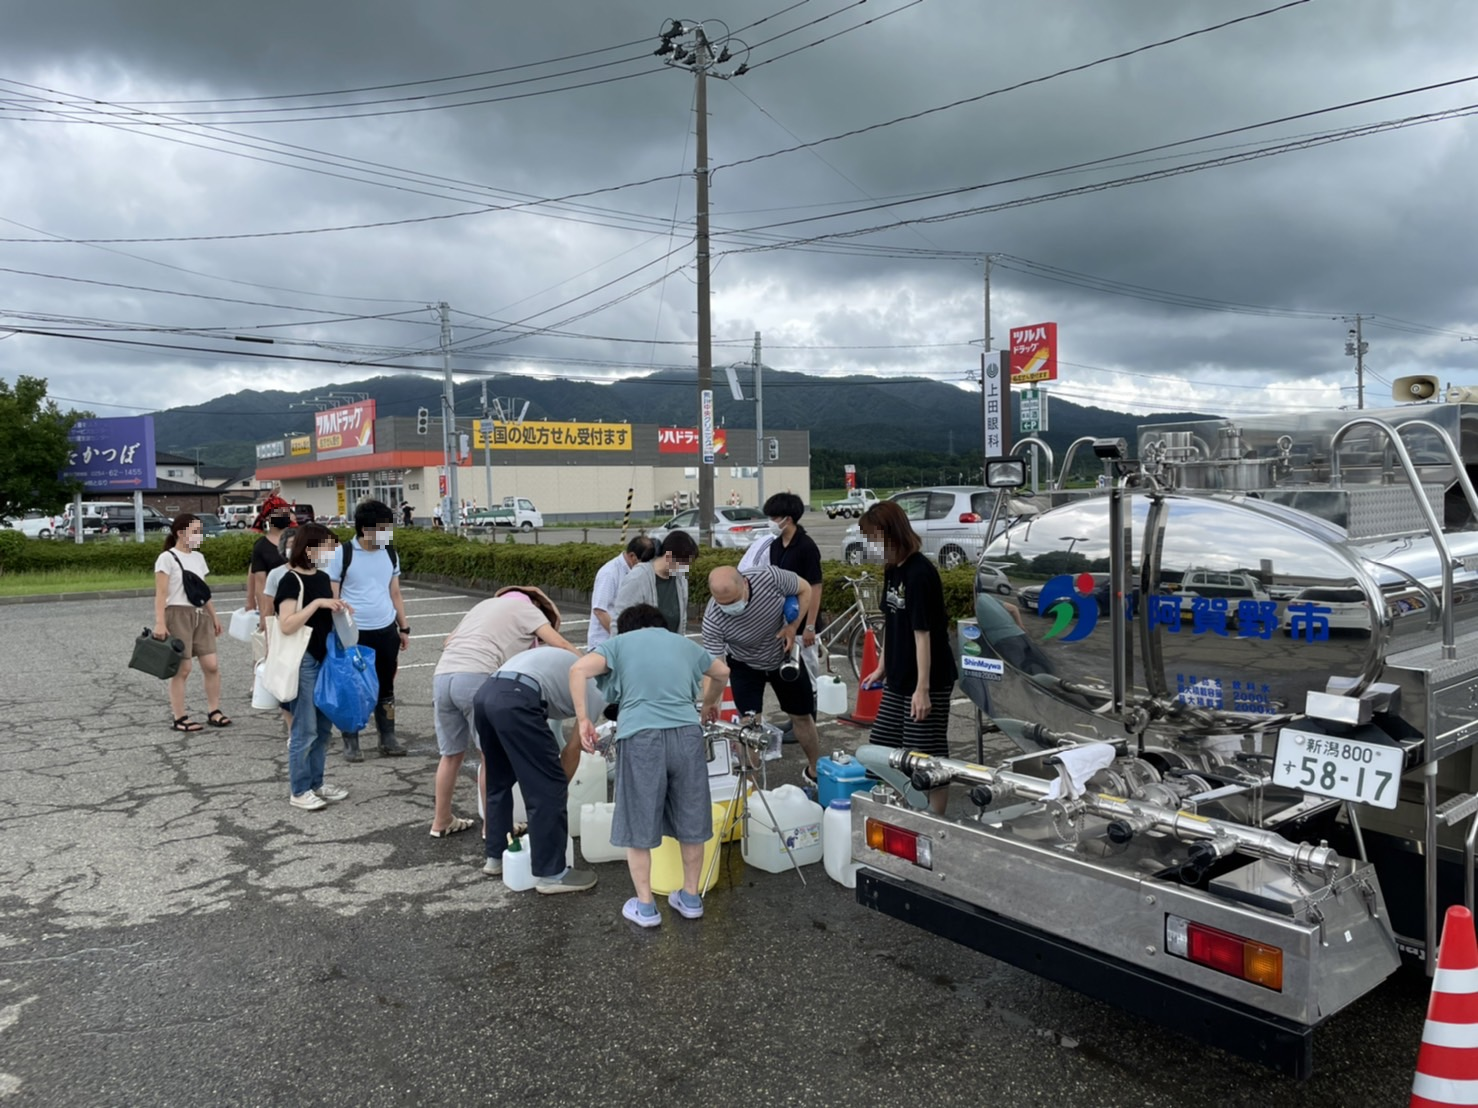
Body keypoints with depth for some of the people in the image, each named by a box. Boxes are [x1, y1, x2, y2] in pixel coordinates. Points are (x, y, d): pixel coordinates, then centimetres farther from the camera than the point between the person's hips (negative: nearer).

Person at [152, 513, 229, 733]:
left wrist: (214, 616, 17)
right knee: (182, 669, -2)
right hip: (179, 615, -6)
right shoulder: (167, 558, -7)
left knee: (212, 665, 2)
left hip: (201, 615, 6)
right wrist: (159, 622, -19)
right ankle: (179, 718, 6)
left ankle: (214, 711, 13)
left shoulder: (198, 557, 14)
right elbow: (161, 594, -12)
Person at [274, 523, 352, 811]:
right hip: (302, 661, -8)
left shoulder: (323, 577, 10)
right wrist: (317, 603, -25)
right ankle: (298, 791, 11)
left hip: (325, 658, 8)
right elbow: (286, 626, -23)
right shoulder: (291, 581, -14)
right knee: (305, 730, -1)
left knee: (324, 726, 14)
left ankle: (316, 784, 25)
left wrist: (339, 608, 3)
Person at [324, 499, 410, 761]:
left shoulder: (390, 553, 7)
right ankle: (351, 743, 16)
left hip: (386, 631, 4)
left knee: (386, 687, 11)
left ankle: (388, 739, 20)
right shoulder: (342, 554, -7)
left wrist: (404, 629, 14)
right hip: (354, 633, -4)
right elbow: (332, 598, -5)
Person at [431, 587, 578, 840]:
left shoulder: (486, 604, 33)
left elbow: (449, 642, 30)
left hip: (442, 675, 7)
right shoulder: (527, 608, 14)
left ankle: (442, 821, 31)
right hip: (476, 678, -7)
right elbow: (561, 645, 2)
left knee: (452, 753, 20)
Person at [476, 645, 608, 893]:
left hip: (485, 693, 9)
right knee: (548, 790, 3)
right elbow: (573, 749, 15)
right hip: (515, 701, -9)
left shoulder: (566, 666, 36)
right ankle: (550, 873, 10)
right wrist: (560, 787, 30)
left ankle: (497, 857, 36)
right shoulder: (599, 690, 13)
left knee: (499, 781, 25)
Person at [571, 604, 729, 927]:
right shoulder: (684, 643, 24)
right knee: (690, 821, 17)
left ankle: (645, 907, 18)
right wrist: (710, 702, 58)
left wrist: (583, 719, 0)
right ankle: (691, 898, 29)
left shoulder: (619, 642, 14)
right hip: (687, 734, 3)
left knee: (638, 825, 10)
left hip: (640, 736, -3)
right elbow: (722, 673, 41)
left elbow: (579, 670, -4)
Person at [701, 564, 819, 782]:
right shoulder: (713, 619, -35)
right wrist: (711, 701, -50)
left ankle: (814, 770, 36)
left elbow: (804, 590, -15)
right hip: (744, 666, -2)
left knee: (802, 715, 13)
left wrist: (793, 626, -25)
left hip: (783, 657, 2)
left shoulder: (769, 577, -34)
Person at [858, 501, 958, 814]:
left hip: (929, 682, -9)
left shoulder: (919, 574, -20)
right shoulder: (893, 570, 5)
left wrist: (923, 688, -21)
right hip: (898, 680, 9)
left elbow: (923, 633, -21)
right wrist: (882, 667, 18)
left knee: (928, 759, 0)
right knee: (882, 749, 16)